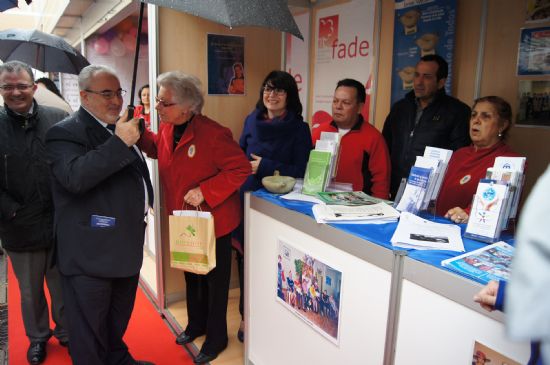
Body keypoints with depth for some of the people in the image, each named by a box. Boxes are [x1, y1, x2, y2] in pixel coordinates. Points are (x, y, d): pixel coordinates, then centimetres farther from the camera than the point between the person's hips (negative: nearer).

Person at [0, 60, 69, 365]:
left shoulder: (58, 119, -4)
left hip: (61, 225, 0)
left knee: (63, 288, 17)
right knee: (30, 292, 19)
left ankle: (65, 332, 40)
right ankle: (37, 337, 42)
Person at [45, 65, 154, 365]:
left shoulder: (119, 129, 12)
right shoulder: (65, 132, -13)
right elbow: (75, 178, -32)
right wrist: (120, 143, -30)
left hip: (127, 245, 8)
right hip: (91, 252, -8)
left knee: (118, 320, 26)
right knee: (89, 327, 8)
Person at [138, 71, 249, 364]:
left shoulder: (213, 134, -27)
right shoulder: (167, 129, -2)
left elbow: (241, 169, -25)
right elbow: (157, 149, 18)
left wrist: (204, 191, -29)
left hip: (213, 220, -7)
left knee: (214, 281, 12)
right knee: (191, 276, 25)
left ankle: (216, 338, 33)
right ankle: (196, 324, 48)